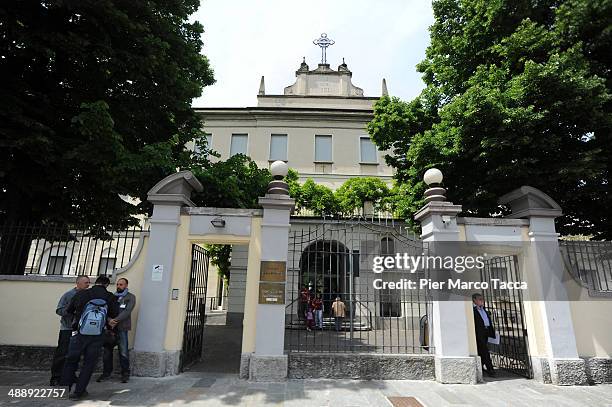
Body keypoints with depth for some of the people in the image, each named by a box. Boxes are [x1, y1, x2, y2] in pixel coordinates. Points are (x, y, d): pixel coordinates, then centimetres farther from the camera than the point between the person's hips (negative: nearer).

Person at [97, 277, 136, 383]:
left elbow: (127, 311, -9)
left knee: (123, 352, -4)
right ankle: (106, 372, 22)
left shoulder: (130, 297, 4)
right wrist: (109, 320, -14)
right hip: (110, 328, 4)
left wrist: (116, 320, -20)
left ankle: (125, 374, 9)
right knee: (107, 351, 6)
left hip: (122, 328, -4)